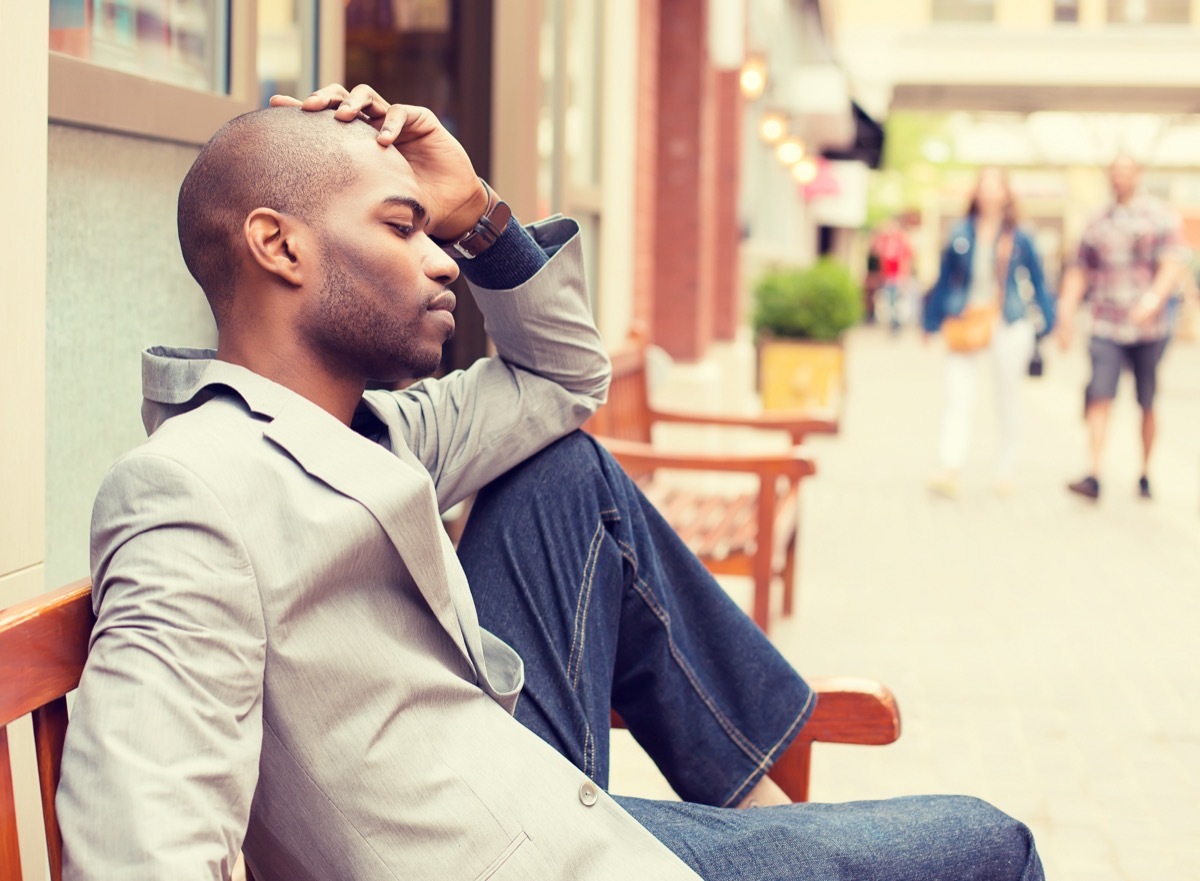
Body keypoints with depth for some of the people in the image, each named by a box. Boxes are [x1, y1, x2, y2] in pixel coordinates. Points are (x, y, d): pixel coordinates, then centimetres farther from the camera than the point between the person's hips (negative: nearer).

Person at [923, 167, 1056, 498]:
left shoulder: (1019, 239, 3)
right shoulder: (960, 235, 5)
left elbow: (1037, 281, 12)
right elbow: (944, 280, 12)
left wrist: (1047, 321, 9)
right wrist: (932, 322, 14)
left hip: (1007, 324, 0)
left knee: (1008, 400, 8)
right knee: (958, 398, -11)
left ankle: (1006, 471, 19)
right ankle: (950, 470, -17)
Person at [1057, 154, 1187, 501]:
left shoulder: (1161, 217, 2)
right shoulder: (1098, 223, 10)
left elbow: (1173, 265, -10)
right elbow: (1078, 273, 13)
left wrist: (1153, 298, -28)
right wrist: (1067, 316, 3)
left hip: (1149, 329, -1)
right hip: (1106, 328, 1)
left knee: (1147, 405, 8)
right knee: (1099, 398, -13)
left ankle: (1144, 475, 21)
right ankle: (1093, 475, -18)